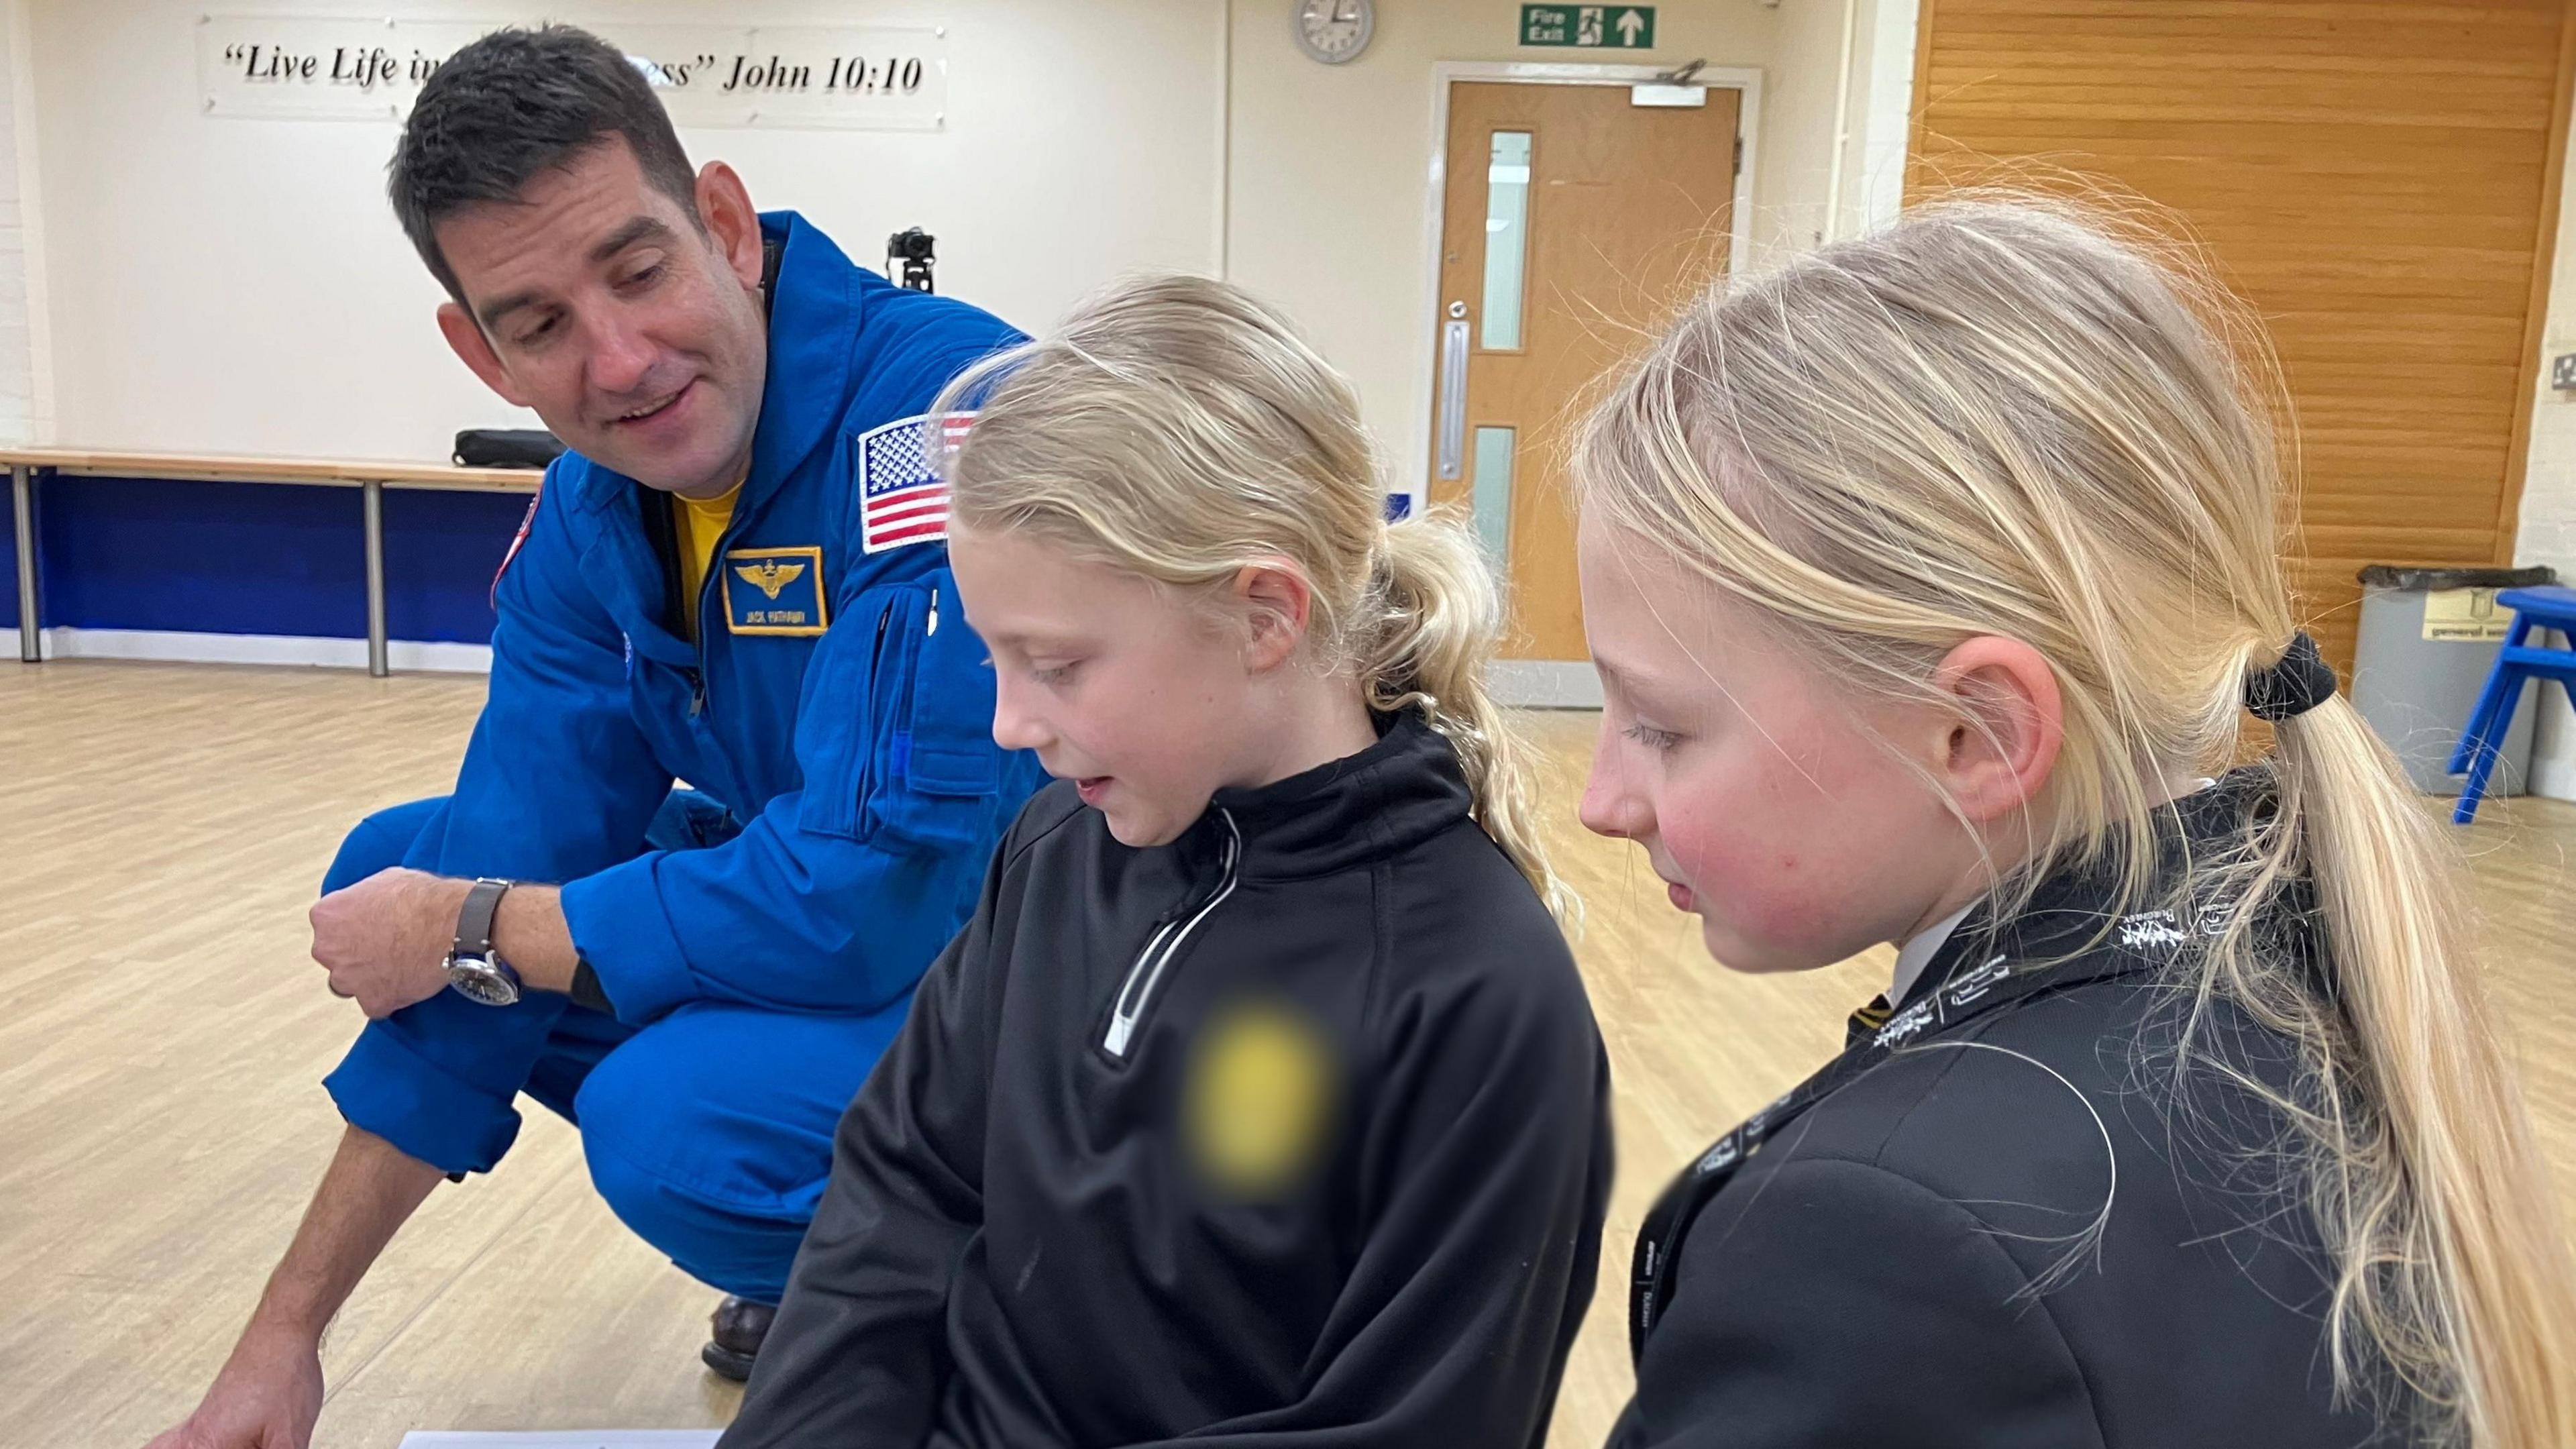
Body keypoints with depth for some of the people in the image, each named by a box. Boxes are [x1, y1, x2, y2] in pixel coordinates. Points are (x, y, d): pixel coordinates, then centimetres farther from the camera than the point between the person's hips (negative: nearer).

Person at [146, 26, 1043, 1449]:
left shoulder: (949, 404, -28)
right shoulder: (587, 519, -4)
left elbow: (873, 894, -32)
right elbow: (495, 877, 0)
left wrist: (460, 931, -15)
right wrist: (286, 1331, 2)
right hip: (820, 919, 8)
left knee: (669, 1120, -30)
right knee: (395, 865, 5)